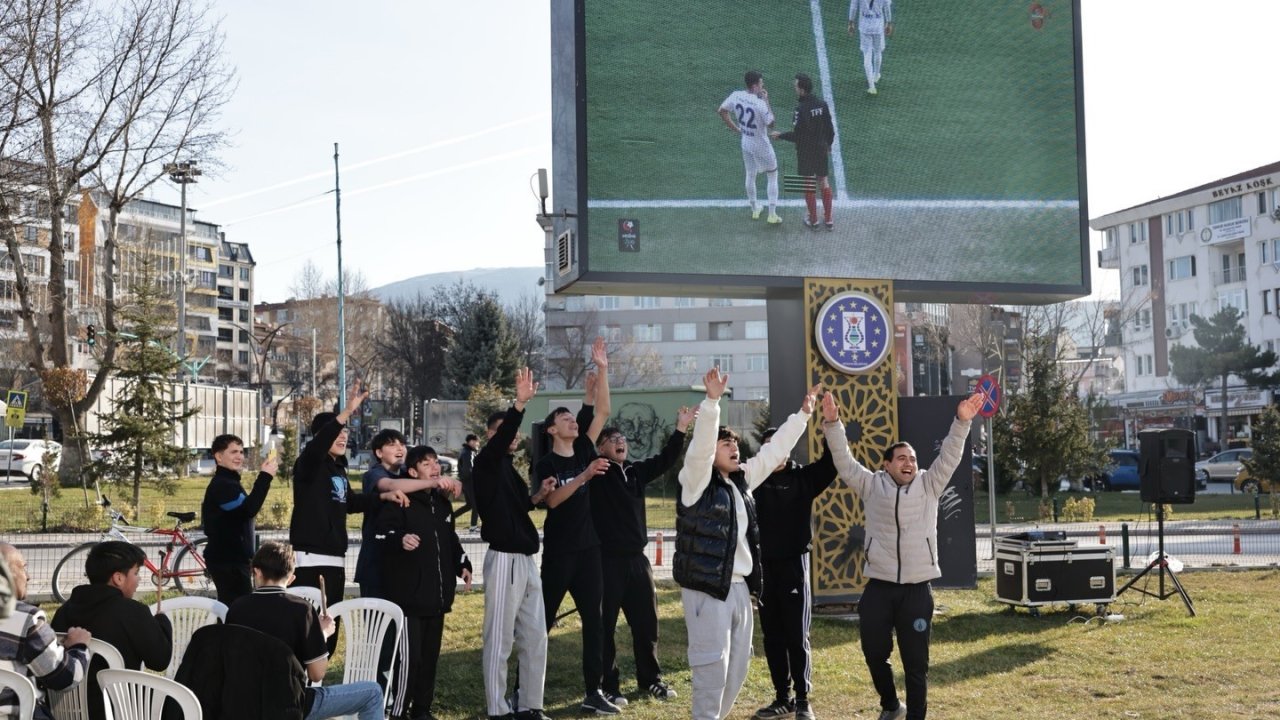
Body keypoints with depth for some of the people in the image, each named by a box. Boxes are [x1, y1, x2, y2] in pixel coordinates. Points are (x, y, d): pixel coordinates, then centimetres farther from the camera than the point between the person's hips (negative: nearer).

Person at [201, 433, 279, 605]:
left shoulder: (227, 483, 20)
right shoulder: (221, 485, -13)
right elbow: (247, 510, -28)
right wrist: (265, 477, -26)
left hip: (231, 559, 11)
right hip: (228, 561, -11)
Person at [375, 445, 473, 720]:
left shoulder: (442, 502, 16)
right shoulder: (400, 501, -8)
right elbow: (382, 537, -16)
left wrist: (462, 564, 13)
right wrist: (400, 540, -36)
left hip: (436, 594, 7)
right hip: (408, 594, -7)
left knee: (430, 655, 12)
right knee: (409, 655, -11)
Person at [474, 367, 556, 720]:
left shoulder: (509, 468, 18)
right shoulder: (486, 464, -6)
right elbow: (500, 438, -26)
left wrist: (538, 496, 9)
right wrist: (519, 404, -38)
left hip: (526, 560, 9)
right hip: (504, 559, -9)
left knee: (535, 637, 11)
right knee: (500, 639, -4)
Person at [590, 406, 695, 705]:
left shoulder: (636, 470, 12)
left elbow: (664, 460, 20)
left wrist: (680, 430, 14)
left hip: (636, 558, 6)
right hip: (606, 560, -6)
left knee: (646, 621, 12)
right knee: (605, 625, 0)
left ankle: (650, 679, 25)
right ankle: (609, 685, 9)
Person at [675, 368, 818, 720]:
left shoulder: (742, 479, 13)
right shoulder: (697, 480, -7)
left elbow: (774, 450, 19)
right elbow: (701, 444, -23)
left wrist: (802, 415, 20)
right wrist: (712, 401, -34)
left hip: (739, 586, 8)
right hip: (706, 587, -8)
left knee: (737, 665, 13)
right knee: (712, 665, -8)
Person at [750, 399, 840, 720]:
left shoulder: (803, 477, 1)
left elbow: (831, 462, -11)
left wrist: (832, 423, -25)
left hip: (794, 564, -2)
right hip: (763, 566, 2)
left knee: (797, 637, 0)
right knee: (772, 637, 9)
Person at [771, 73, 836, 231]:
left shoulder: (801, 109, -24)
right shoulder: (822, 104, -5)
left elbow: (797, 136, -22)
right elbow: (830, 128, 3)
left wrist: (780, 135, -6)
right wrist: (828, 144, 20)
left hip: (806, 152, -6)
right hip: (822, 149, 6)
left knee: (808, 184, 9)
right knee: (823, 181, 16)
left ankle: (813, 220, 20)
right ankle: (828, 220, 21)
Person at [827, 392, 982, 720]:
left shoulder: (928, 485, 5)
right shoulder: (872, 486, 4)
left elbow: (948, 458, -5)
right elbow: (844, 463, -4)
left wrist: (961, 423, -20)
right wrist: (833, 425, -17)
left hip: (917, 588, 0)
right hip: (879, 587, 1)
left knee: (916, 662, 4)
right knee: (875, 653, 9)